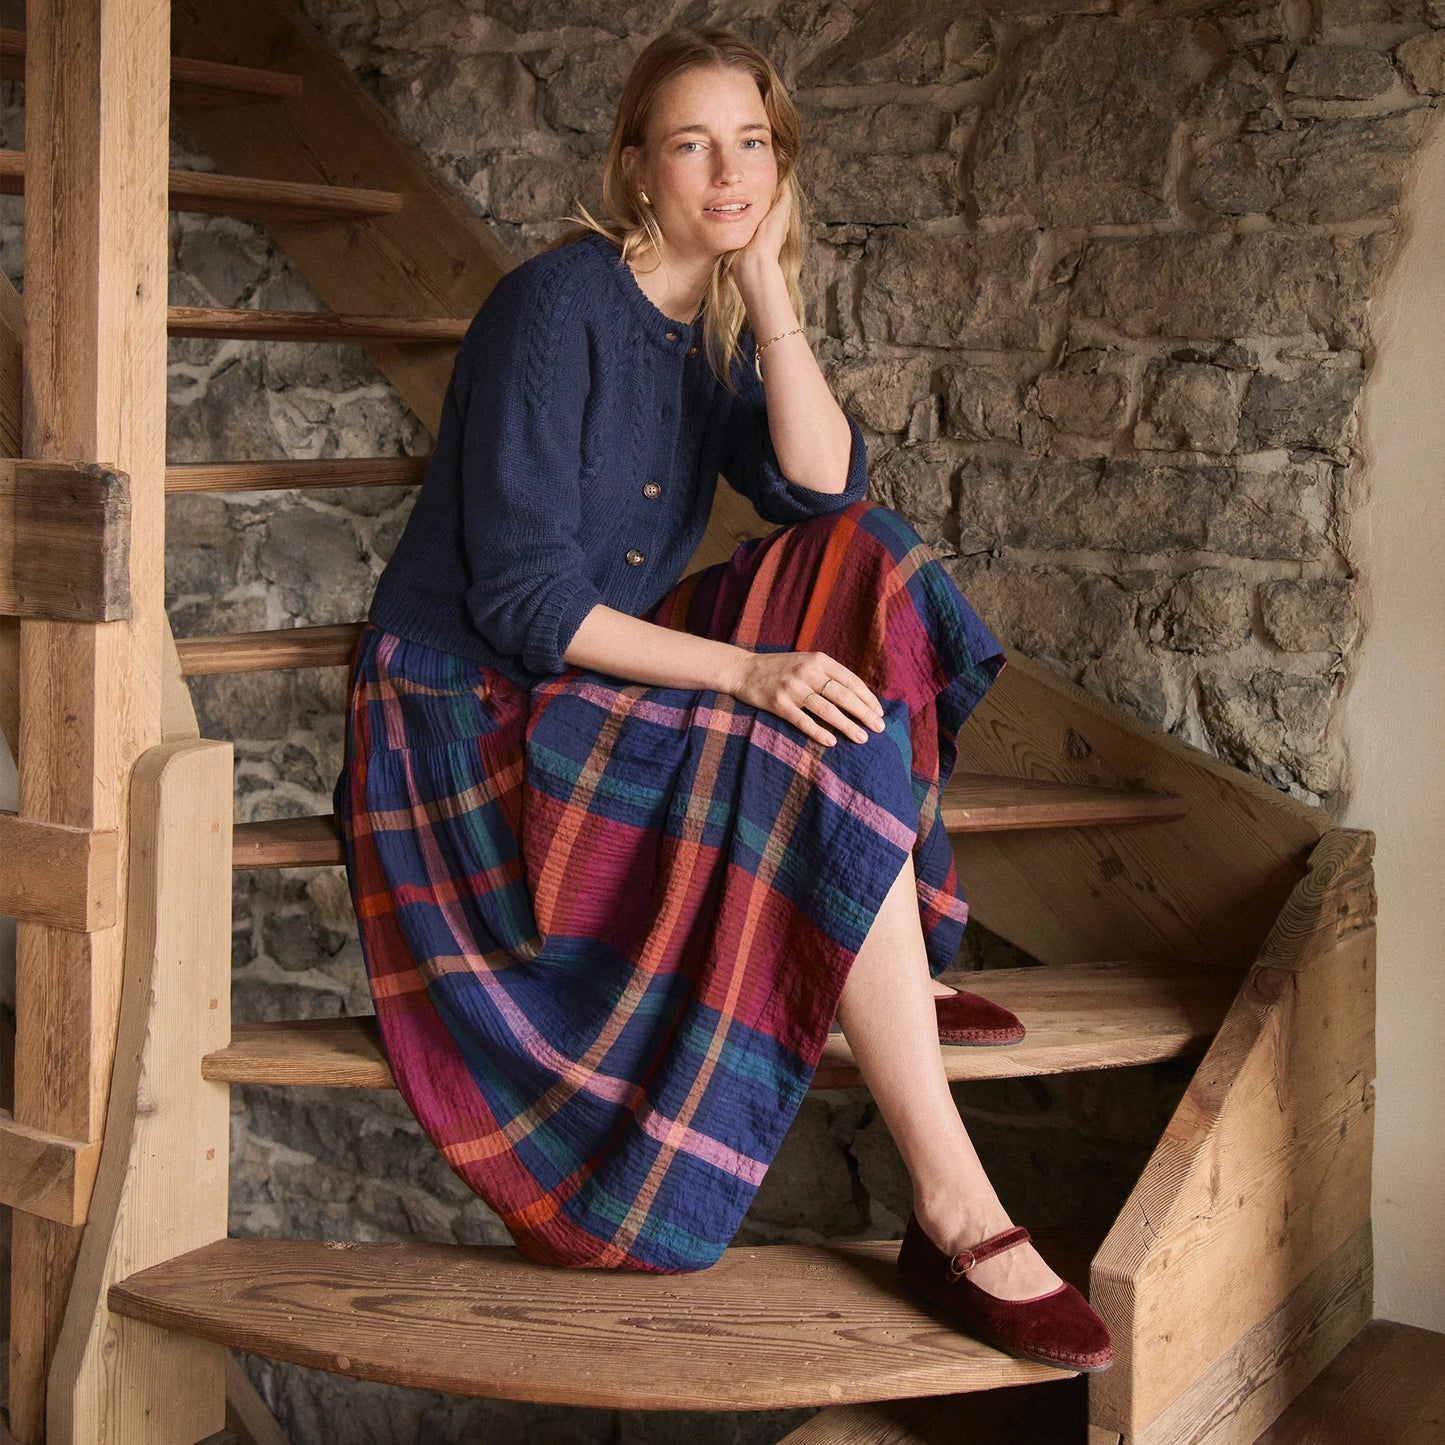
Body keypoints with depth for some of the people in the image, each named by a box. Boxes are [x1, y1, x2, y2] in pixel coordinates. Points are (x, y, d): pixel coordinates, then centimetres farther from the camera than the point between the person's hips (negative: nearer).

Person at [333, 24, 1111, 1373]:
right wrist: (745, 669, -30)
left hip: (602, 683, 8)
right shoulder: (559, 307, -15)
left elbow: (827, 489, -9)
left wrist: (769, 287, -11)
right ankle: (954, 1214, -28)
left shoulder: (717, 332, 9)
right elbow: (523, 599, -21)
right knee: (828, 755, -26)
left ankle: (883, 961, -10)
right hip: (467, 717, -8)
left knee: (859, 566, -8)